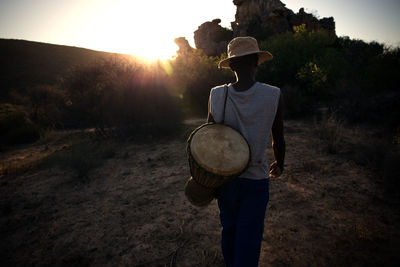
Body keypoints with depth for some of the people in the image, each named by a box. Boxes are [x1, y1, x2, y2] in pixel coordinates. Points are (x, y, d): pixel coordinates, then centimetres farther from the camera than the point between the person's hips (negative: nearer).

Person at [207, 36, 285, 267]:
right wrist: (279, 165, 18)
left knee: (229, 229, 24)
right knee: (249, 239, 11)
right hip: (256, 180, -3)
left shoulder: (217, 95, -8)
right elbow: (279, 140, -2)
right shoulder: (273, 96, -13)